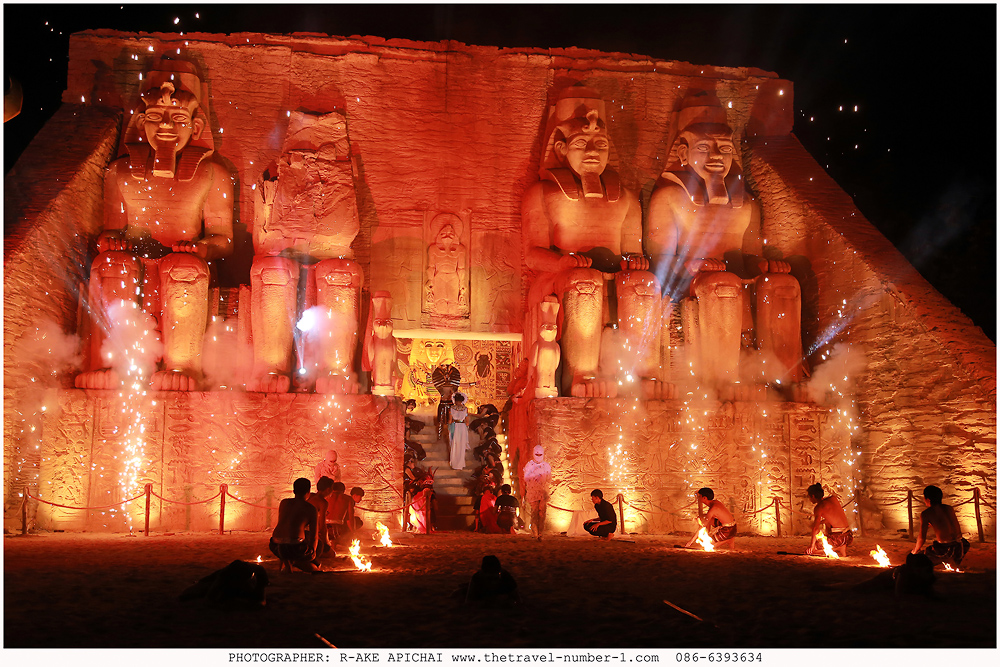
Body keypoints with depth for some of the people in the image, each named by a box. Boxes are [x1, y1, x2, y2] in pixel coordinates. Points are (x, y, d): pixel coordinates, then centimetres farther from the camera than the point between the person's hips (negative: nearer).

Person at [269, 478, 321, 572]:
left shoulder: (284, 503, 14)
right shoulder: (311, 509, 2)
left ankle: (280, 567, 20)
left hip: (275, 546, 3)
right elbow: (314, 536, 6)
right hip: (294, 547, -3)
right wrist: (312, 550, 26)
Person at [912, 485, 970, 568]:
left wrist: (915, 550, 10)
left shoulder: (925, 514, -5)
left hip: (944, 549, -6)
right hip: (960, 547, 6)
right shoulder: (950, 508, 11)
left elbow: (922, 538, -7)